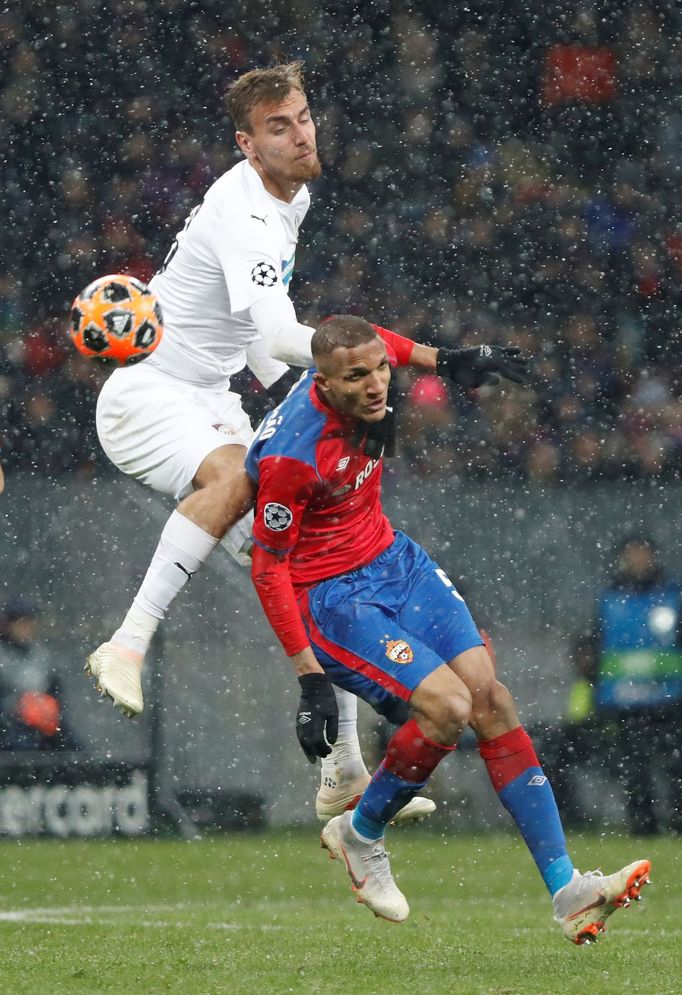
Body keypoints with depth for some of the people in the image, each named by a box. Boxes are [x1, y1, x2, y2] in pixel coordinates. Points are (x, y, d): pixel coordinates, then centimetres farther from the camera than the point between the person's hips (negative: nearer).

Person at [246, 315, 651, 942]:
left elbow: (372, 345, 19)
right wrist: (310, 678, -22)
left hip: (394, 560, 8)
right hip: (330, 595, -8)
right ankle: (359, 836, 6)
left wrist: (451, 361, 24)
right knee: (448, 706, -22)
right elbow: (268, 570, -21)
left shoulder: (353, 386, -8)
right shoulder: (290, 458, -28)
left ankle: (566, 890, -8)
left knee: (489, 695, -6)